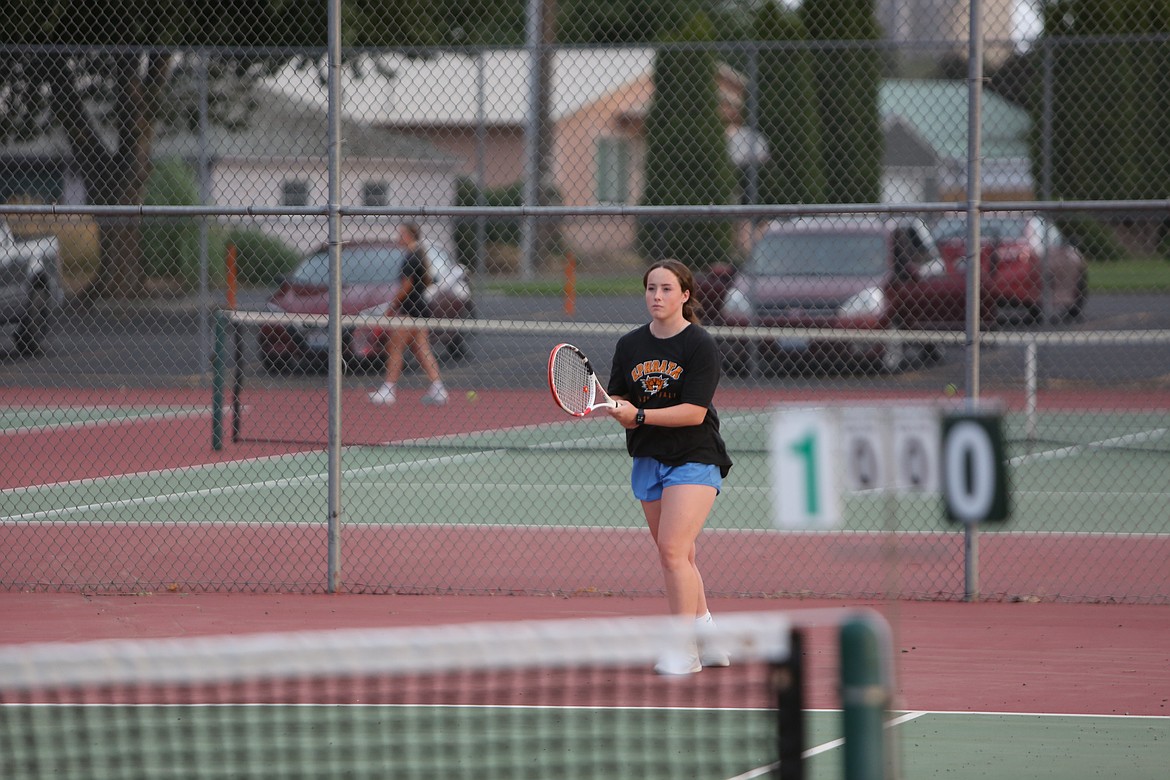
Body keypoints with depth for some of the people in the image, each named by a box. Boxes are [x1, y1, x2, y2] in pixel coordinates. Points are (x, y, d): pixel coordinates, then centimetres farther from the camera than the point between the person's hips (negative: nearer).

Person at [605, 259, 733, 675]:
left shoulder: (700, 346, -10)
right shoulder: (630, 345, 7)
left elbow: (694, 411, -17)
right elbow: (619, 399, 10)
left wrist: (641, 416, -24)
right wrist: (619, 411, -13)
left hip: (694, 458, -6)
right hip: (648, 460, 6)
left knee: (673, 549, -17)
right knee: (677, 556, 9)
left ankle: (685, 649, -11)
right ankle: (708, 637, 20)